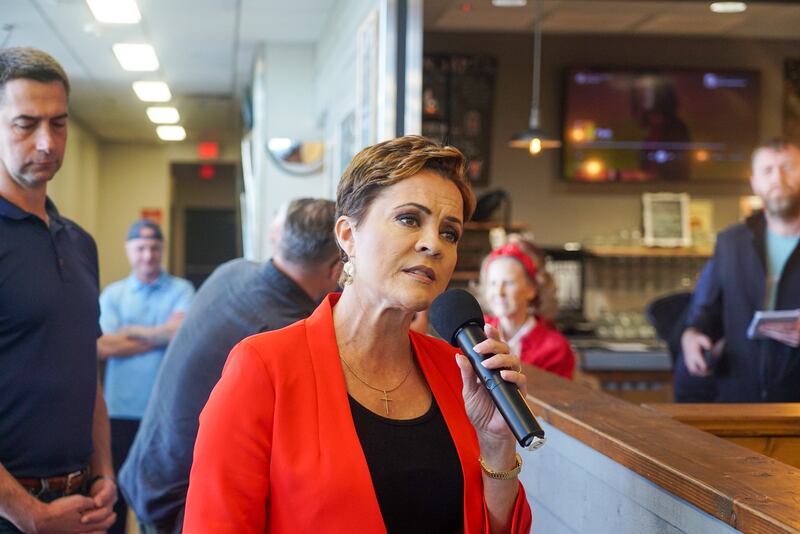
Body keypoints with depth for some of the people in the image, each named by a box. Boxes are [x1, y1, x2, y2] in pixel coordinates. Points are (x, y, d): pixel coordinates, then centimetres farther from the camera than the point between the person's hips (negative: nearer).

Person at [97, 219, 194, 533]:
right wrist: (161, 337, -7)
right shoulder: (112, 293, 7)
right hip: (121, 409, 1)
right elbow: (103, 346, -6)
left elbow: (180, 330, -14)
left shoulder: (181, 290, 4)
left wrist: (133, 332, -4)